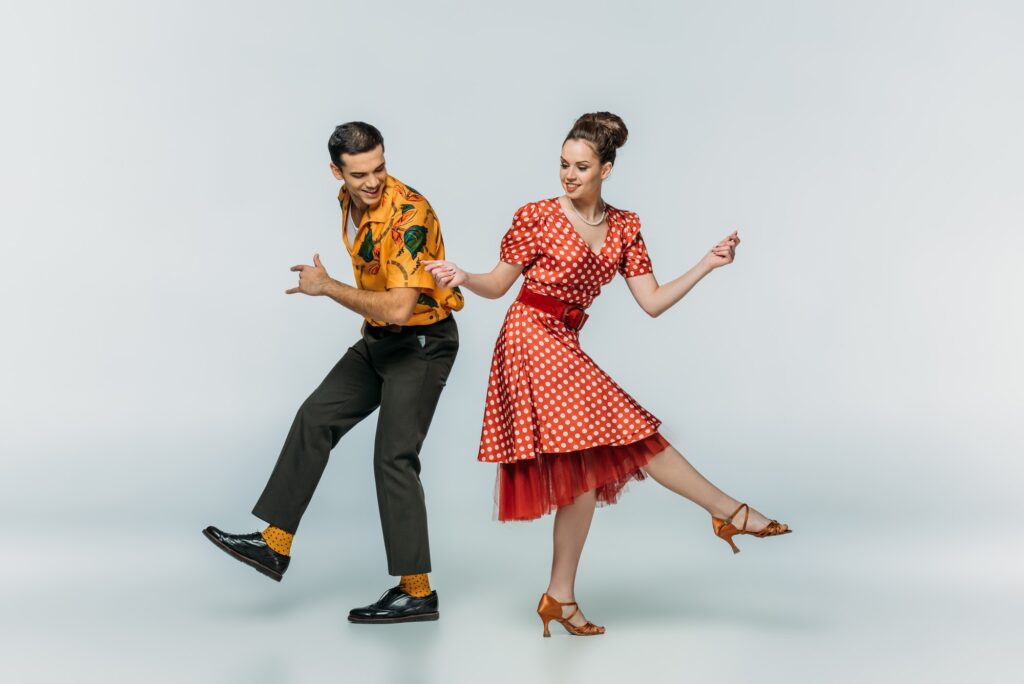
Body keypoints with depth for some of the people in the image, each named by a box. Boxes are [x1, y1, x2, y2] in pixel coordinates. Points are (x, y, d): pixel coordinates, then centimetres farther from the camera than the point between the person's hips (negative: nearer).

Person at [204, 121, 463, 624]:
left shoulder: (409, 214, -26)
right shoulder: (350, 201, 1)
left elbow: (399, 308, -32)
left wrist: (326, 287, -23)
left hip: (422, 342, -9)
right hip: (378, 338, 9)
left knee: (393, 456, -9)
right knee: (316, 417, 6)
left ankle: (416, 591, 0)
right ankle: (275, 544, 12)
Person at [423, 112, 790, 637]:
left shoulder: (624, 227, 7)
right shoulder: (537, 217, -6)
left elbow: (652, 303, 4)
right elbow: (498, 285, -1)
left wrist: (706, 265, -3)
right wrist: (460, 278, -20)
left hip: (564, 349, 7)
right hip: (533, 339, -6)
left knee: (588, 464, 3)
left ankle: (560, 595, 12)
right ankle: (729, 511, -1)